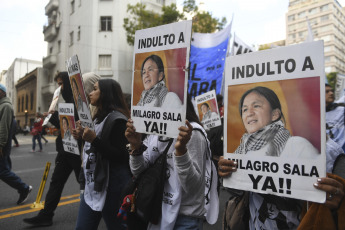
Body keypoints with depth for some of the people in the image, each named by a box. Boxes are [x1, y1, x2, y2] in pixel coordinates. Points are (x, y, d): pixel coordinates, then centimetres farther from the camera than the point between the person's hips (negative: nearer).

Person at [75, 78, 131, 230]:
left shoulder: (117, 119, -14)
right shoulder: (98, 118, 15)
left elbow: (120, 156, -21)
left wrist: (94, 140, -26)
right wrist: (83, 137, 11)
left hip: (110, 186, -9)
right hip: (92, 185, 9)